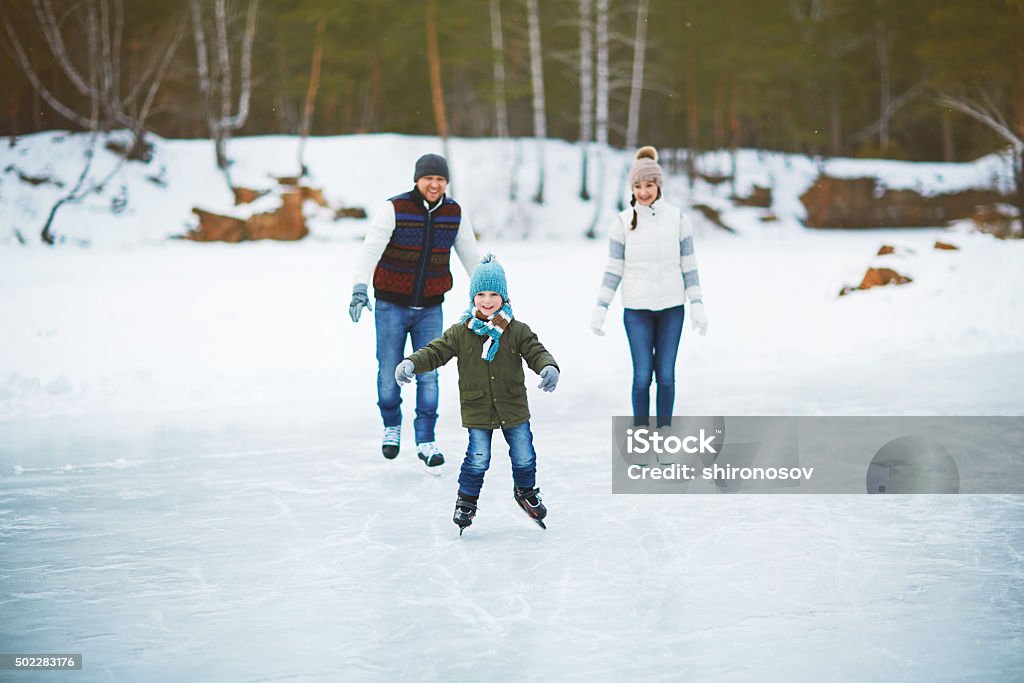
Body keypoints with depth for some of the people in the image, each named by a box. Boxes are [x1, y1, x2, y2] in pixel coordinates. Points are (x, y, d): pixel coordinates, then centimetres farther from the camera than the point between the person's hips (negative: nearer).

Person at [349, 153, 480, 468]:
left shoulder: (455, 213, -2)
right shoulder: (394, 209, -14)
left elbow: (471, 256, 9)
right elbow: (370, 249, -23)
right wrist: (359, 288, -37)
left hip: (429, 309, 2)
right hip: (391, 306, -2)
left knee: (428, 376, -2)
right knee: (389, 375, 4)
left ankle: (426, 441, 8)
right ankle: (391, 426, 30)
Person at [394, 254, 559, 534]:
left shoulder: (518, 330, -4)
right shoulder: (460, 333, -5)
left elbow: (536, 352, -8)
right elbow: (435, 352, -4)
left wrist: (548, 367, -30)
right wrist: (411, 363, -22)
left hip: (514, 408, 1)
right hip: (477, 410, -1)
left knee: (524, 457, 9)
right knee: (477, 459, -1)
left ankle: (525, 491, 37)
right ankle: (466, 500, 20)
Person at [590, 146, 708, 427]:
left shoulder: (678, 219, -1)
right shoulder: (622, 222, -1)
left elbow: (688, 266, 4)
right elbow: (613, 269, 2)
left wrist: (697, 306, 0)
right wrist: (599, 309, -1)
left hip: (671, 307, 1)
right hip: (636, 309, -1)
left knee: (666, 374, 3)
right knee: (642, 375, -3)